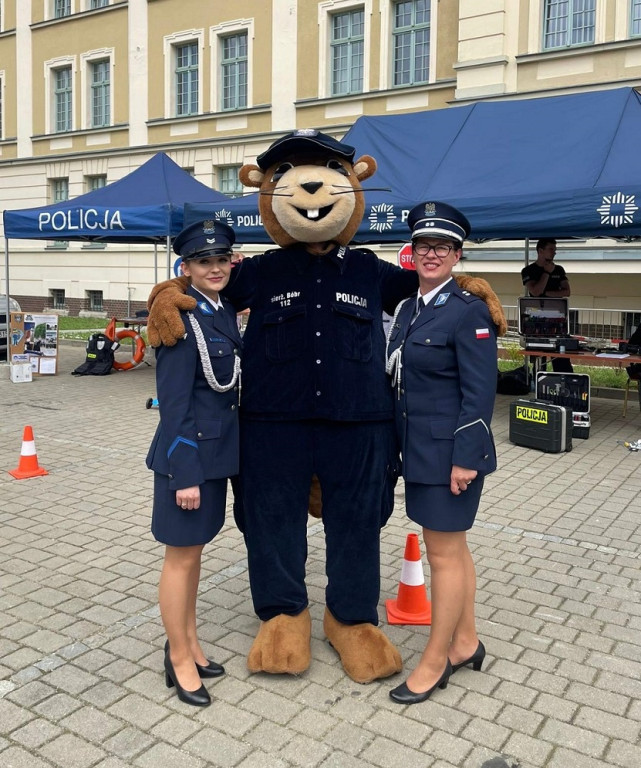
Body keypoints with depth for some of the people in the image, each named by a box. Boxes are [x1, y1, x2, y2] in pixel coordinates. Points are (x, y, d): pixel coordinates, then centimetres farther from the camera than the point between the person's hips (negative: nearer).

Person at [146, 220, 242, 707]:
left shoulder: (225, 312, 7)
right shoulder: (181, 319, -16)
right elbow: (173, 403, -18)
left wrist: (219, 456, 11)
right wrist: (184, 473, -19)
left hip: (218, 449, 8)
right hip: (188, 452, -8)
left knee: (195, 549, 19)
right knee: (181, 556, 6)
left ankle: (188, 643, 35)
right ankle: (180, 658, 23)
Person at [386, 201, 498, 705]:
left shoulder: (468, 311, -13)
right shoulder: (408, 308, 9)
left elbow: (480, 392, -16)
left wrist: (465, 459, -18)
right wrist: (399, 445, 13)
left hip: (450, 452, -8)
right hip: (419, 449, 8)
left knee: (444, 553, 3)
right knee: (452, 546, 18)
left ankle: (435, 661, 19)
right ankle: (466, 642, 34)